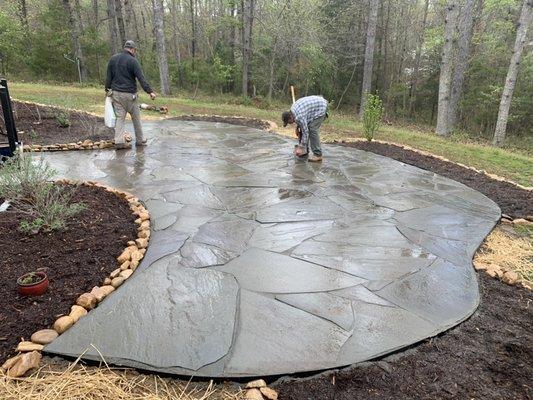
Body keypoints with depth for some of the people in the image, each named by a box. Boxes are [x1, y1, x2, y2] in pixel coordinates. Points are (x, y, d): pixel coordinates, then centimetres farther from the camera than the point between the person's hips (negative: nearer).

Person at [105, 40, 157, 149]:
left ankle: (119, 141, -3)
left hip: (115, 93, 5)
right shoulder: (133, 61, -9)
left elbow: (108, 77, 13)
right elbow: (141, 78, -18)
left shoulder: (113, 59, 10)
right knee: (136, 117, 8)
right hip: (129, 94, -5)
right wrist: (150, 91, -21)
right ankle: (139, 140, 16)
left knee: (120, 117, 6)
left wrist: (107, 90, 21)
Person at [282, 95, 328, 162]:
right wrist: (297, 128, 7)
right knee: (306, 126, 7)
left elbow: (305, 132, -26)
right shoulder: (293, 110, -1)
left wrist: (301, 148, -21)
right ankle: (305, 150, 15)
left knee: (312, 129, -18)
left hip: (321, 108, -10)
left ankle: (318, 155, -16)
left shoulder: (299, 116, -29)